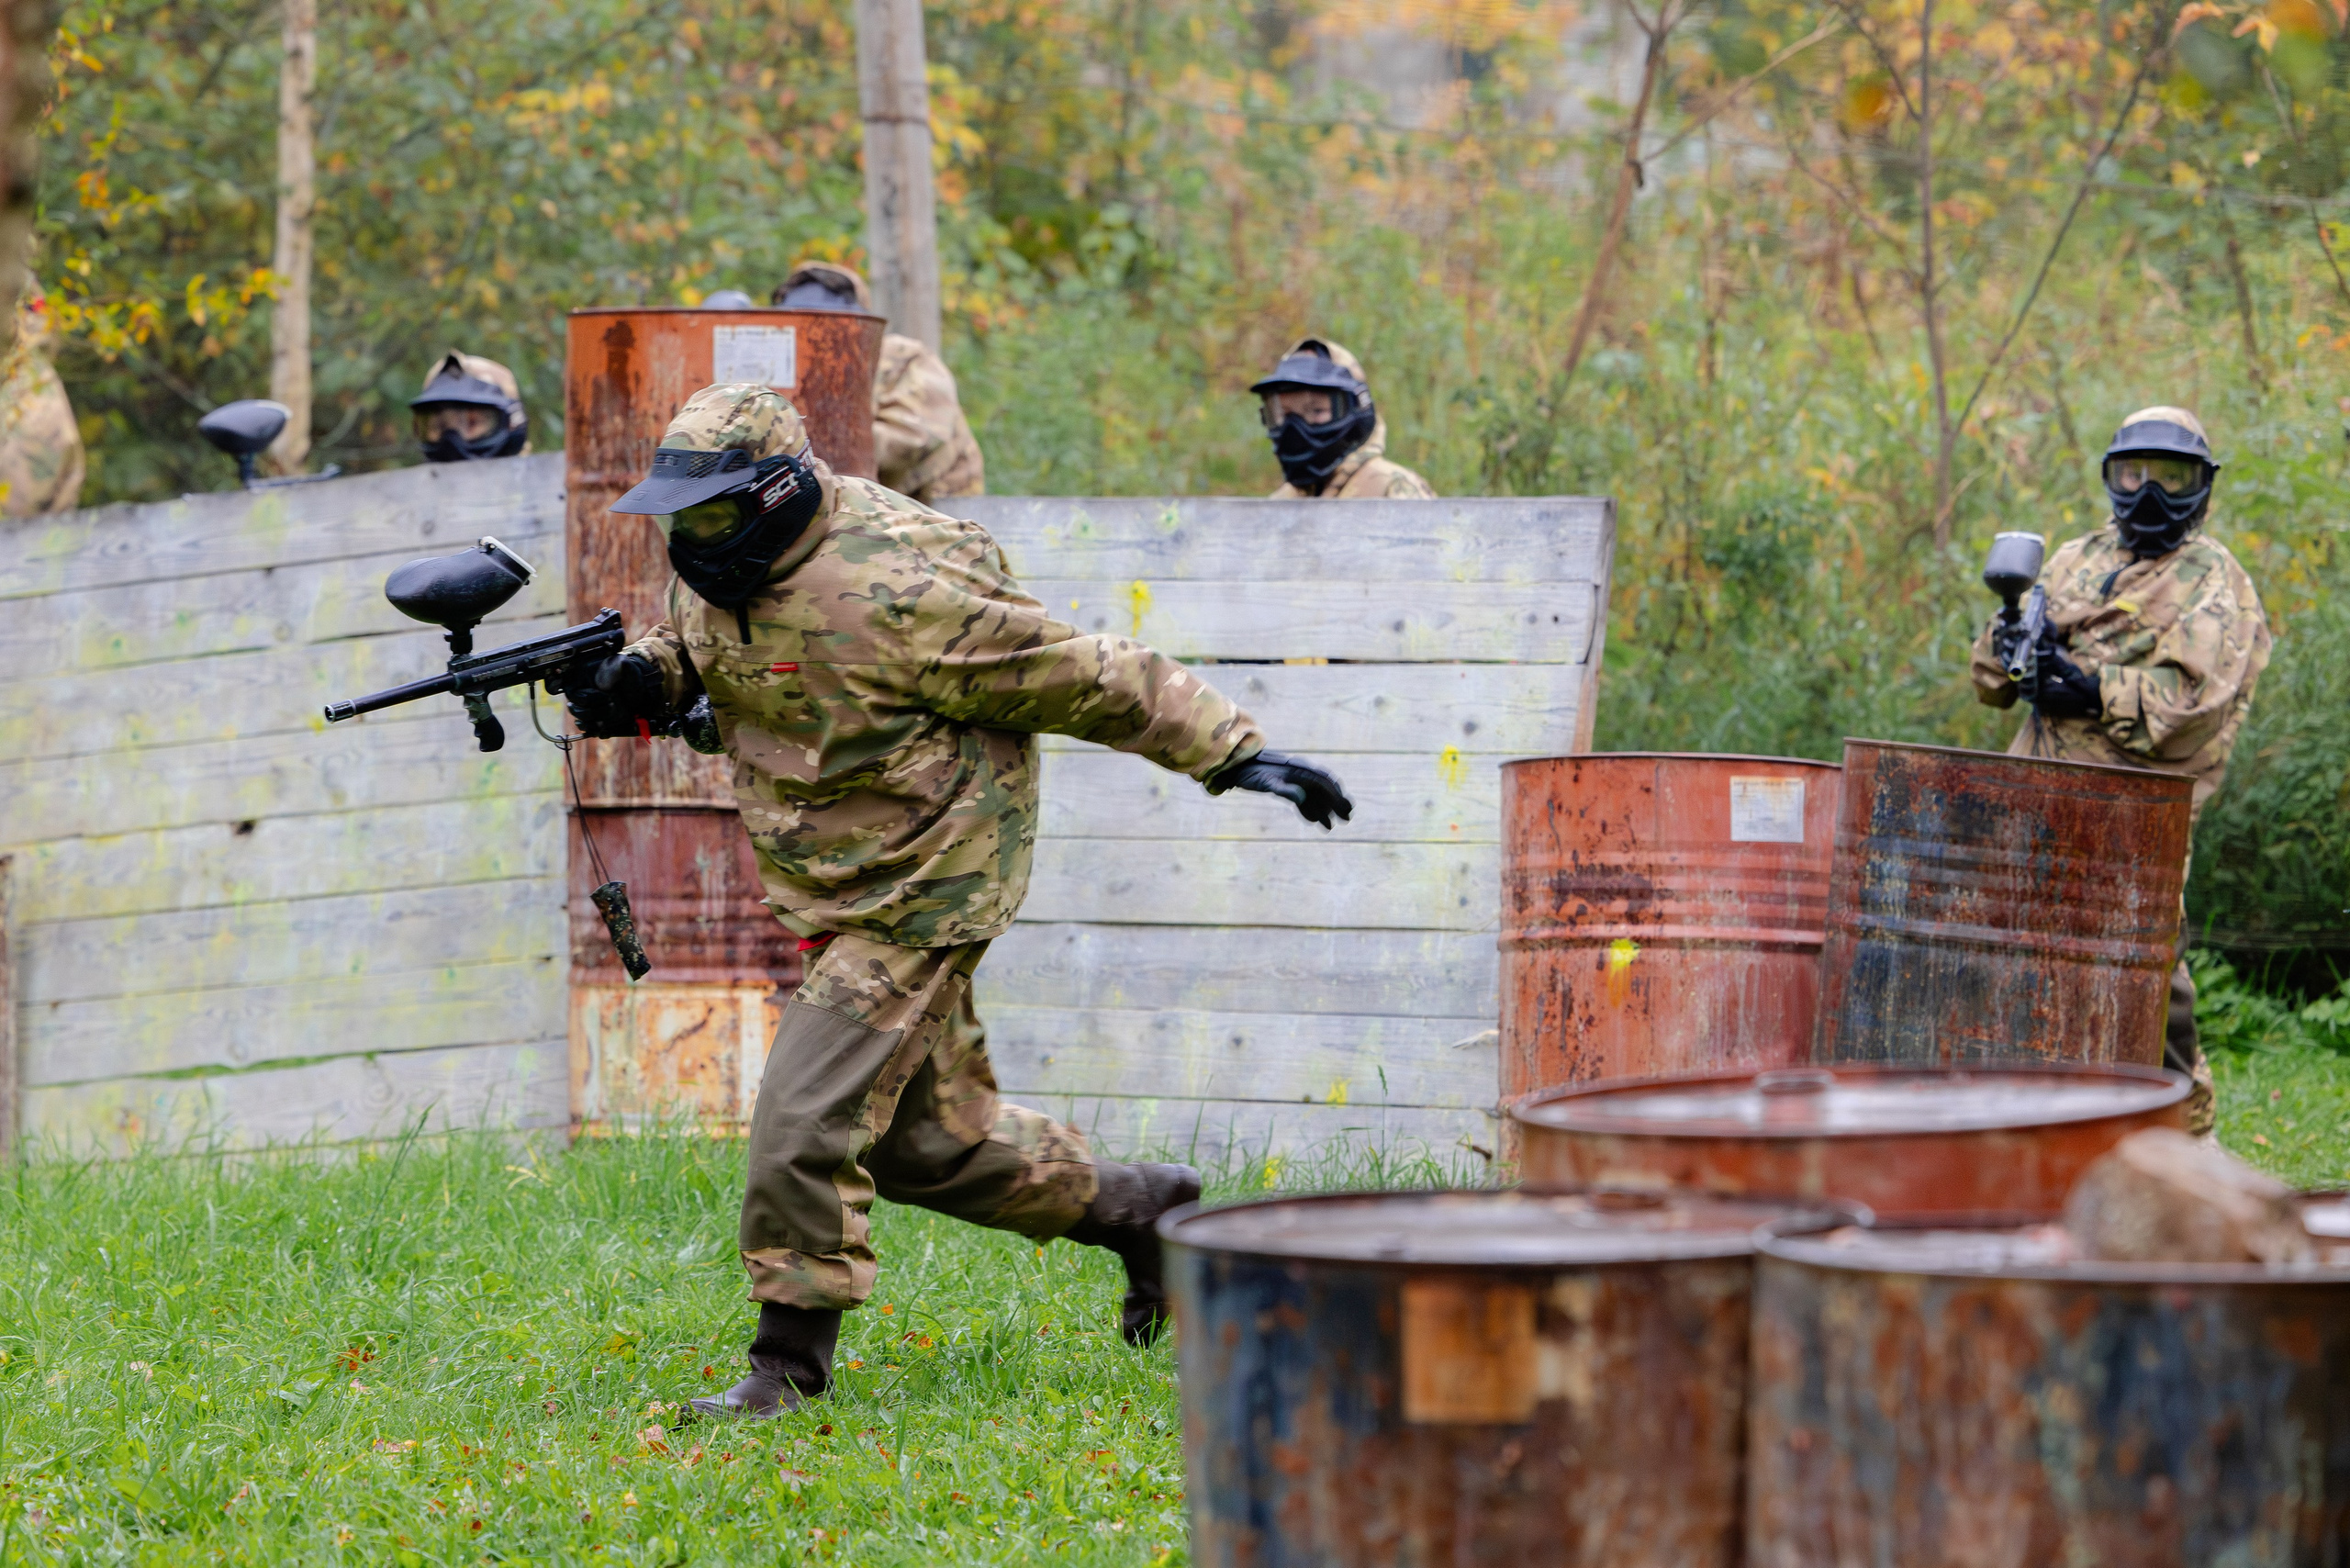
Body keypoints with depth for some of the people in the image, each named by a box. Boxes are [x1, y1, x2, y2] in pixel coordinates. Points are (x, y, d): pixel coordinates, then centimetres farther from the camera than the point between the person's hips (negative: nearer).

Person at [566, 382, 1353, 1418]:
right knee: (927, 1137, 17)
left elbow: (1088, 678, -21)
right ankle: (1137, 1210, 35)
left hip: (919, 895, -9)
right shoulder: (721, 564, -2)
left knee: (806, 1124, -12)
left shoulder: (889, 595, -27)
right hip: (835, 894, 9)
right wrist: (639, 679, -5)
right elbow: (692, 646, 20)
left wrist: (1230, 752, -18)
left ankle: (791, 1361, 2)